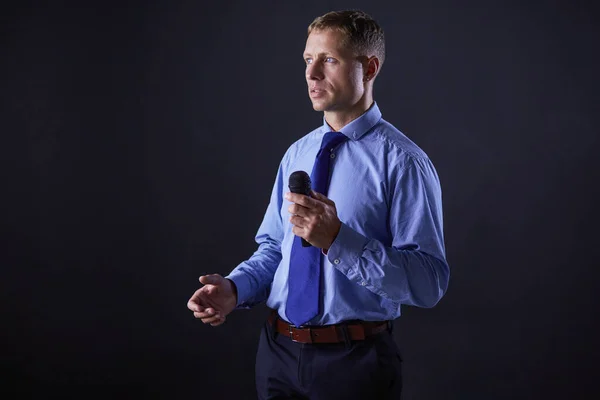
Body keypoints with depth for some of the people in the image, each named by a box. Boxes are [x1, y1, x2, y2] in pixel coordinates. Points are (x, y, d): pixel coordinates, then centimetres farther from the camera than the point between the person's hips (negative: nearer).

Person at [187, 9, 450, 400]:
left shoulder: (402, 161, -13)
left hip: (355, 363, -5)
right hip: (279, 352, 6)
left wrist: (338, 239, -29)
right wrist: (234, 288, -6)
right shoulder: (297, 154, 8)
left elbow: (430, 282, -20)